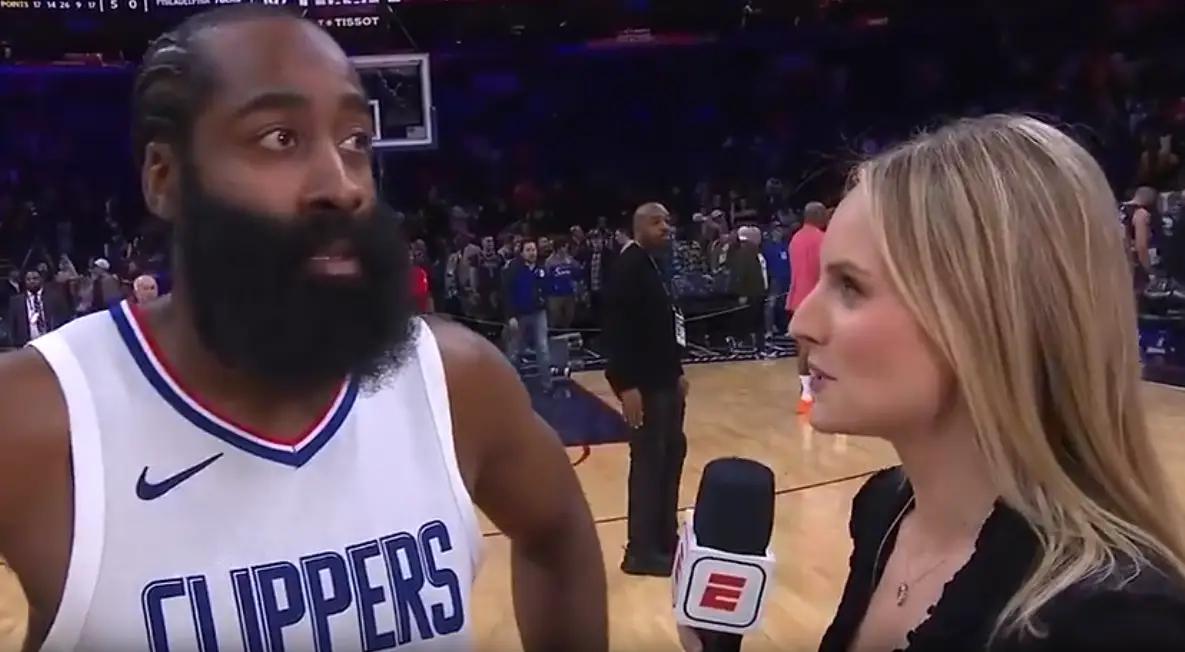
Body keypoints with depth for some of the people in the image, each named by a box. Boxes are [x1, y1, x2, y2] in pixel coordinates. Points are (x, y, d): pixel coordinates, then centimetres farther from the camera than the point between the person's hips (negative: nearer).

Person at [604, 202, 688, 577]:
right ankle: (641, 551, 5)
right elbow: (616, 329, -23)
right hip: (643, 384, -10)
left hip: (663, 380, 10)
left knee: (672, 453, 16)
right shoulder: (628, 266, -16)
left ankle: (666, 538, 29)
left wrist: (676, 372, 20)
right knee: (649, 462, -5)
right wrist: (627, 385, -27)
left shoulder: (655, 265, 13)